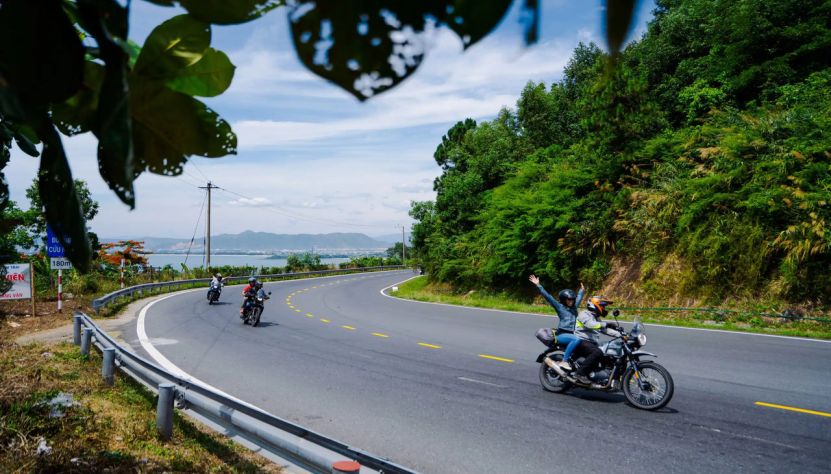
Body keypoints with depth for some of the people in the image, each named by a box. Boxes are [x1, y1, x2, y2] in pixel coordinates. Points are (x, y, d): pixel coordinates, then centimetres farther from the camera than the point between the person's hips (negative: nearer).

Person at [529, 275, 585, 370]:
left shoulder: (574, 307, 20)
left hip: (571, 334, 8)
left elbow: (579, 298, 40)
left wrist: (582, 290, 56)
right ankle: (564, 361, -32)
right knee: (576, 340, -33)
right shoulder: (559, 307, 4)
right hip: (561, 334, -8)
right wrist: (538, 285, -9)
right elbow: (547, 296, -3)